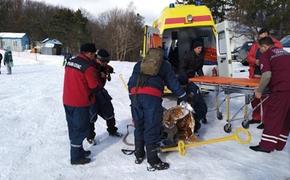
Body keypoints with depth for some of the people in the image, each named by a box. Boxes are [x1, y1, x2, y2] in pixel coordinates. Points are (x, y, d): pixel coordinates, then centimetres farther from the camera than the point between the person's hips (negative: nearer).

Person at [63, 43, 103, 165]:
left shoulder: (69, 62, 7)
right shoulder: (88, 67, -18)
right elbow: (95, 86, -14)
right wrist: (101, 79, 7)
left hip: (67, 101, 8)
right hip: (80, 103, -8)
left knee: (73, 127, 18)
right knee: (80, 128, 3)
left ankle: (78, 150, 33)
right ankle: (76, 157, 11)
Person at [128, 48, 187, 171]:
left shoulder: (139, 64, 29)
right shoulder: (164, 65, 20)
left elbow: (131, 82, 27)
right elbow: (173, 82, 19)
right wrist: (183, 96, 27)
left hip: (135, 95, 4)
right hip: (152, 96, -4)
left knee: (139, 126, 17)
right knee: (152, 128, 0)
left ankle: (139, 156, 30)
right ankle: (153, 162, 6)